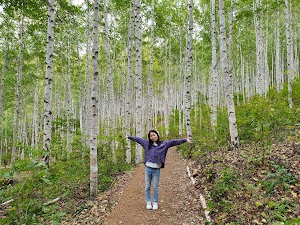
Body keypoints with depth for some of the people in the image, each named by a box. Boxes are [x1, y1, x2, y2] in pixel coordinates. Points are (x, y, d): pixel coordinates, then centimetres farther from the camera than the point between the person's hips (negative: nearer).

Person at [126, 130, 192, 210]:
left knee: (156, 187, 8)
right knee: (147, 187, 10)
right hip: (148, 168, 2)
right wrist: (129, 137, 30)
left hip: (156, 169, -2)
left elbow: (174, 142, -5)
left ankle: (155, 202, 24)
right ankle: (148, 202, 23)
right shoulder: (147, 143, 7)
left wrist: (185, 140, -10)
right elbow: (138, 139, 18)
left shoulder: (164, 144, 0)